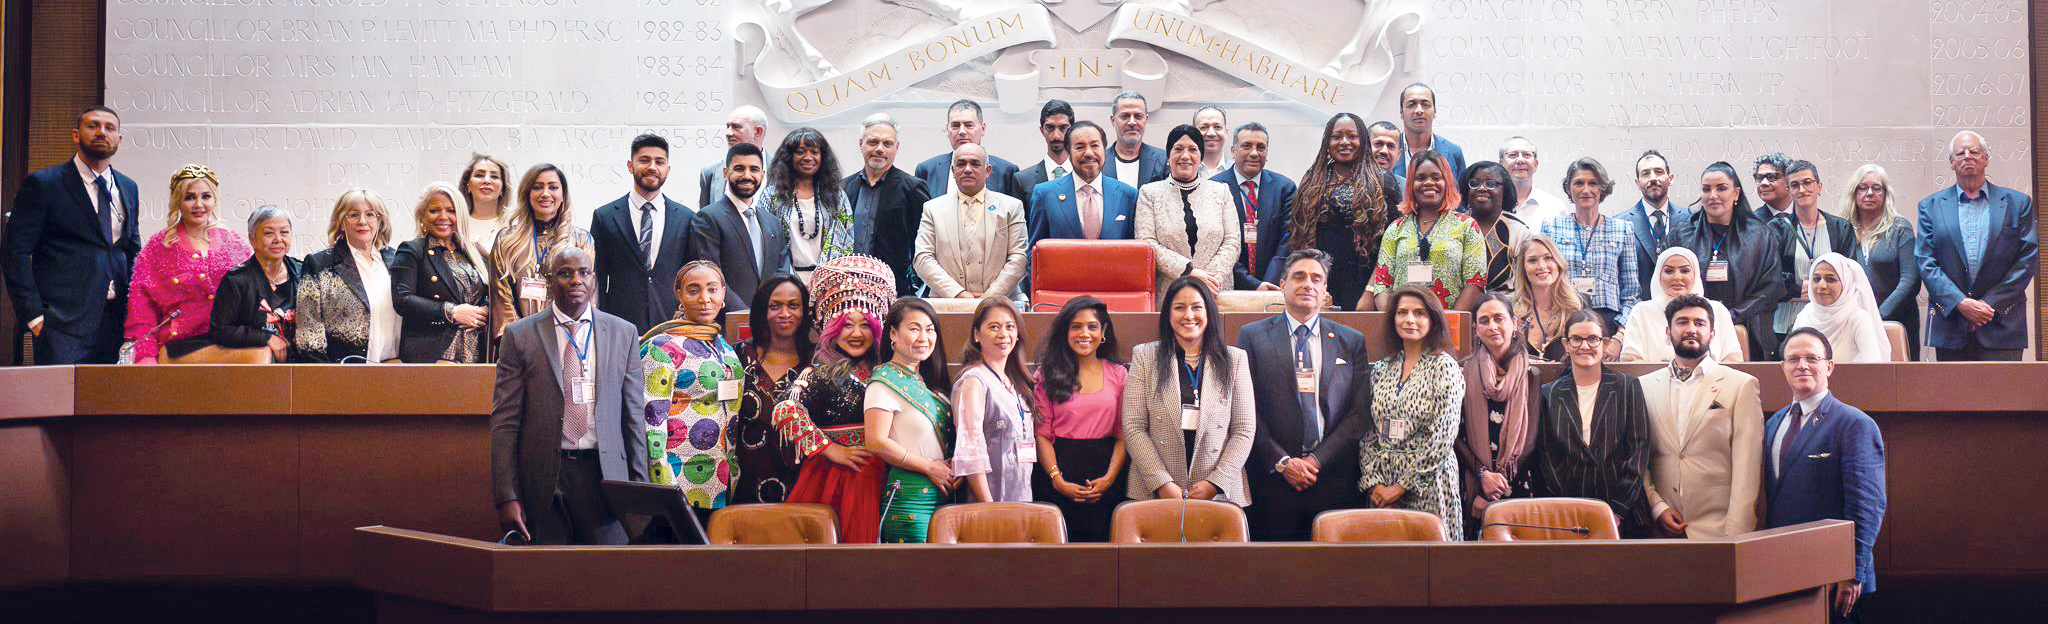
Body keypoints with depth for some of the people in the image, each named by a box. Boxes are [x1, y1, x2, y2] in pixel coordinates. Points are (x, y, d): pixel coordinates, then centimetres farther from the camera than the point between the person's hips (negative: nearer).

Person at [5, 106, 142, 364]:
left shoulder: (128, 188, 17)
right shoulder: (43, 183, -1)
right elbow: (15, 251, -5)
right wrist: (33, 315, -12)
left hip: (114, 322, 5)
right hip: (63, 323, -5)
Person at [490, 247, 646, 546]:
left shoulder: (623, 333, 8)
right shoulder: (520, 336, 3)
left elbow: (633, 416, 9)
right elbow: (504, 421, 0)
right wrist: (506, 496, -7)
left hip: (605, 475, 1)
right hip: (542, 479, -1)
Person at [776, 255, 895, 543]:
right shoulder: (819, 373, 3)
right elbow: (786, 412, -10)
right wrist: (831, 450, -10)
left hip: (872, 475, 2)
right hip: (826, 473, -2)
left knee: (862, 539, -4)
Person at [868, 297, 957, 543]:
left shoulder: (927, 381, 16)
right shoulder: (886, 382, -8)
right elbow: (877, 442, -17)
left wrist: (954, 467, 2)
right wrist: (931, 467, -12)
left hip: (942, 493, 8)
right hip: (909, 495, -8)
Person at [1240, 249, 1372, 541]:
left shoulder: (1351, 341, 11)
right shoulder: (1253, 336, 5)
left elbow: (1360, 411, 4)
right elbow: (1247, 410, -1)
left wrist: (1317, 459, -6)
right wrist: (1281, 462, -9)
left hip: (1334, 478, 1)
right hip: (1272, 478, -1)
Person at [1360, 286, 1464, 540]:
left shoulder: (1443, 367, -4)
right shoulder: (1382, 369, 11)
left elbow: (1443, 436, -11)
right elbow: (1369, 433, 10)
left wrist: (1402, 485, -12)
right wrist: (1373, 482, -4)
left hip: (1428, 483, -4)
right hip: (1382, 485, 4)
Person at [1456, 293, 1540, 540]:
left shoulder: (1531, 375, 6)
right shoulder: (1464, 372, 5)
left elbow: (1536, 438, 4)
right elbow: (1454, 434, 0)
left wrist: (1505, 479, -5)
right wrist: (1482, 474, -12)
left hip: (1521, 487, 1)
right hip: (1473, 489, -1)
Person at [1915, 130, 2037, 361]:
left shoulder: (2017, 203, 8)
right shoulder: (1931, 206, 10)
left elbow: (2027, 259, 2)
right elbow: (1925, 262, 2)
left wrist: (1992, 302, -8)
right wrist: (1960, 302, -11)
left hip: (2002, 325, -1)